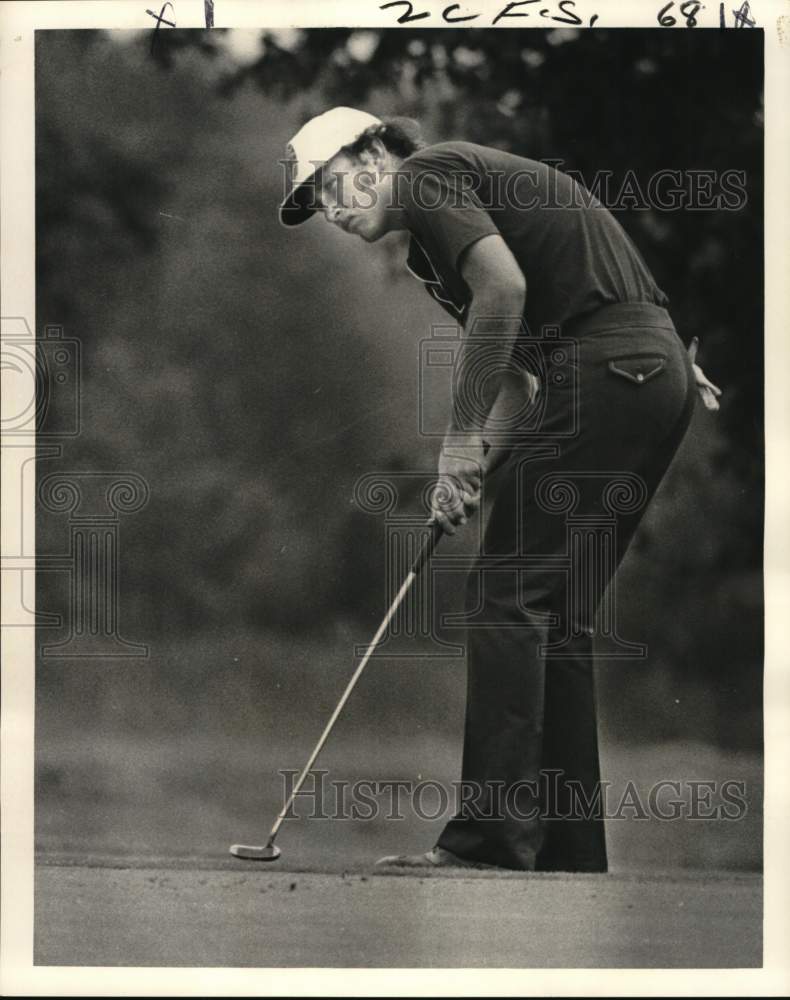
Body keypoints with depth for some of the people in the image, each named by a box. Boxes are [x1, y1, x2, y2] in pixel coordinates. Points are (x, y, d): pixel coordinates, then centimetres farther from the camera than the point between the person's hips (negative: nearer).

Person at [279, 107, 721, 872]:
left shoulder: (427, 177, -2)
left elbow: (504, 285, -17)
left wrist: (462, 436, -14)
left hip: (603, 372, -10)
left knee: (508, 596, -10)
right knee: (558, 614, 10)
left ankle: (492, 838, -16)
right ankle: (569, 851, 9)